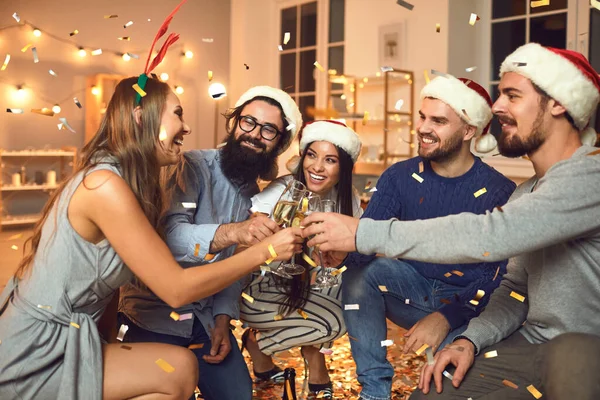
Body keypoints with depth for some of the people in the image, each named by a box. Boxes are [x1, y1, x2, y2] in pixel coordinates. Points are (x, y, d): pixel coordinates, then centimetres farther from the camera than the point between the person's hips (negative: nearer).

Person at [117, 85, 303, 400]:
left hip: (206, 315, 6)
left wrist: (222, 320, -5)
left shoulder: (255, 195, 4)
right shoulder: (192, 167, -18)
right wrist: (231, 232, -50)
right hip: (155, 311, -6)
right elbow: (168, 235, -35)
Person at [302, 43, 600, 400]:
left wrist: (363, 234, -26)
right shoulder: (527, 193, 12)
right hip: (532, 345, 7)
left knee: (569, 354, -38)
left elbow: (492, 236, -29)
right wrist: (472, 340, -4)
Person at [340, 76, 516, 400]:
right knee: (359, 271, -24)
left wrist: (447, 317, -30)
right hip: (414, 287, 4)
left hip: (468, 302, -4)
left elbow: (498, 278, -15)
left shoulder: (499, 192, -13)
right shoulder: (400, 177, -4)